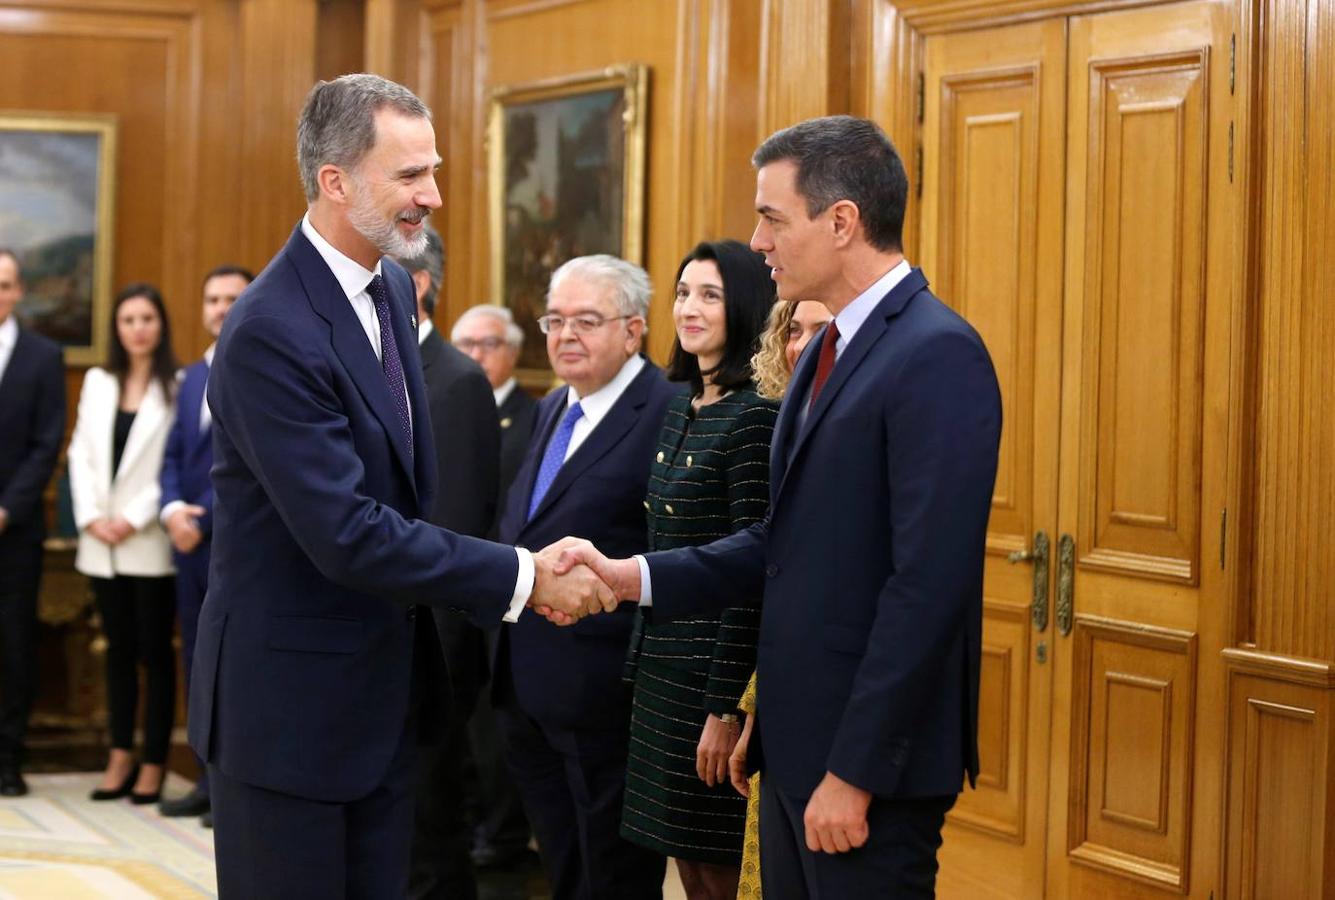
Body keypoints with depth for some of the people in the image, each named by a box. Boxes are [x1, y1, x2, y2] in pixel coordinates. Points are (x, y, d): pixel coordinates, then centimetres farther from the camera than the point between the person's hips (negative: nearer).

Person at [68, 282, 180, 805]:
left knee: (155, 652, 1)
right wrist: (91, 517, -1)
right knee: (118, 650, 9)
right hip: (102, 545, 5)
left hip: (151, 544, -5)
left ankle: (153, 765, 6)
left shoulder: (178, 387, -6)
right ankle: (120, 759, 15)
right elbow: (81, 453, 11)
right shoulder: (97, 383, 12)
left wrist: (135, 519, -12)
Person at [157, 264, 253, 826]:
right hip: (191, 543, 7)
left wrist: (204, 518, -15)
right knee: (198, 664, 10)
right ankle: (209, 780, 17)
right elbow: (175, 453, 15)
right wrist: (172, 509, -3)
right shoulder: (193, 376, 19)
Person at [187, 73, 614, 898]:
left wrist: (517, 568, 5)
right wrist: (522, 578, -23)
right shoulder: (272, 333, -23)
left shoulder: (392, 289, 6)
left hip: (386, 689, 8)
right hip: (291, 700, -8)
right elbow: (347, 535, -27)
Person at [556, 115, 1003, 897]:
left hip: (869, 753, -9)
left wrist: (855, 772, -21)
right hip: (797, 741, 9)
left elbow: (926, 587, -22)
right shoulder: (832, 349, 13)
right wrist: (634, 576, 1)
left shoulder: (938, 356, -18)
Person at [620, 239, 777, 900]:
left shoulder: (754, 416, -16)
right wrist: (641, 662, 15)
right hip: (663, 667, 9)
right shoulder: (681, 408, 11)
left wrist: (726, 707, -19)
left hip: (715, 669, -9)